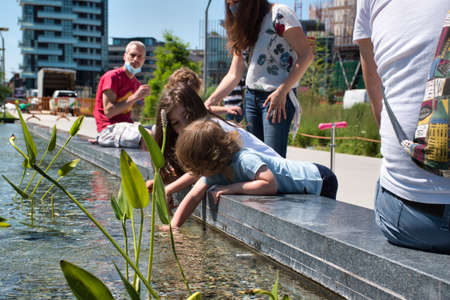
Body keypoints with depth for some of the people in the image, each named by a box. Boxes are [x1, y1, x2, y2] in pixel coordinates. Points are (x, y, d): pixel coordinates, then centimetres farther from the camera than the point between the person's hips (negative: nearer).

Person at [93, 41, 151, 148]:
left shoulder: (136, 84, 19)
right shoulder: (112, 76, -5)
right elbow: (108, 112, -14)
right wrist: (134, 97, -16)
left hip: (126, 126, 8)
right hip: (108, 129, -8)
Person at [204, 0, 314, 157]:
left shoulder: (279, 13, -4)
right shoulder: (243, 29, 17)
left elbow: (306, 55, -10)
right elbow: (233, 75, 12)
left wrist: (282, 91, -15)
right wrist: (209, 103, 0)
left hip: (278, 97, -7)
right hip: (251, 97, 7)